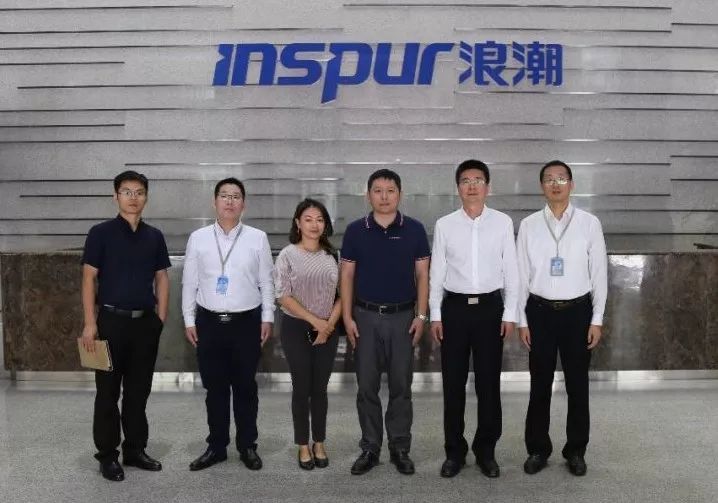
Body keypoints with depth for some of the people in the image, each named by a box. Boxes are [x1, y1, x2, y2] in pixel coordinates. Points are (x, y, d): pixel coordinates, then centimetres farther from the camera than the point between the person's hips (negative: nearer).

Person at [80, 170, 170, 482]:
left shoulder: (154, 236, 7)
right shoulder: (101, 233, -4)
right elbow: (88, 278, -6)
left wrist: (161, 318, 4)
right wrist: (90, 323, -12)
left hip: (146, 322, 4)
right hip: (112, 320, -3)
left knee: (139, 391, 12)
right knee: (108, 392, 5)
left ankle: (135, 450, 24)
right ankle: (107, 455, 17)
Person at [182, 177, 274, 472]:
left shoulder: (257, 238, 1)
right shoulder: (198, 238, 3)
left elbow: (266, 281, 3)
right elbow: (189, 282, 5)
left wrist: (267, 317, 0)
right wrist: (189, 320, 3)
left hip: (247, 322, -1)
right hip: (209, 322, 1)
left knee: (245, 387, 8)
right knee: (215, 388, 10)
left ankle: (247, 446, 22)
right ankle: (216, 446, 23)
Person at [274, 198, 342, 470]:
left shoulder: (332, 255, 4)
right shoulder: (288, 255, -5)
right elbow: (283, 296, -11)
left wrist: (330, 323, -9)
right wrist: (315, 321, -14)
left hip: (327, 330, 3)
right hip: (297, 328, -2)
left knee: (320, 388, 9)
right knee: (302, 387, 4)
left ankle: (319, 444, 23)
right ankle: (303, 446, 18)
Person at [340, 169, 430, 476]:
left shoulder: (414, 230, 0)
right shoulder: (355, 230, 1)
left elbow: (422, 275, 2)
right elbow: (347, 276, 2)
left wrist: (421, 315, -4)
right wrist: (347, 317, -3)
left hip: (403, 316, 0)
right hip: (366, 316, 0)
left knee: (401, 386, 7)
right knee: (367, 386, 7)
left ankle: (400, 448, 20)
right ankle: (370, 448, 20)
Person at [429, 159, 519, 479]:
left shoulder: (503, 222, 0)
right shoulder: (444, 225, 1)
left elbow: (511, 270, 2)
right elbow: (436, 272, 3)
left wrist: (510, 313, -1)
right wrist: (435, 314, 0)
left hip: (490, 307, 0)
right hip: (455, 307, 1)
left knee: (489, 383, 7)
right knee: (453, 383, 7)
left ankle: (486, 450, 24)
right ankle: (454, 451, 22)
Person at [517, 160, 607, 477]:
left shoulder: (589, 223, -2)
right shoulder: (528, 225, 0)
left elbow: (599, 274, 0)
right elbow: (521, 275, 2)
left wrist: (597, 319, -2)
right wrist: (522, 320, 0)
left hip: (578, 310, 0)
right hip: (540, 311, 0)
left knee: (577, 385, 10)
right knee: (540, 384, 9)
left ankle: (576, 451, 27)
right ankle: (537, 449, 24)